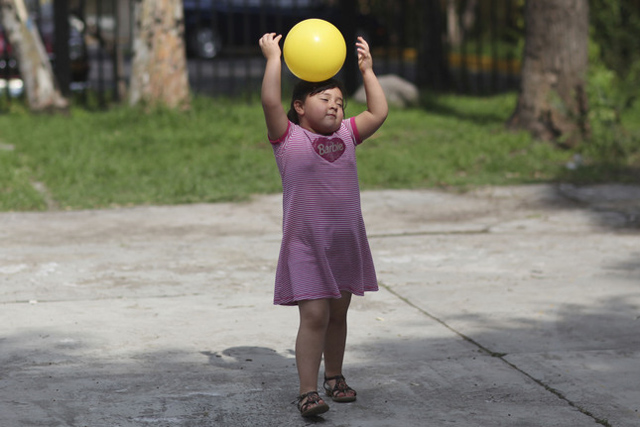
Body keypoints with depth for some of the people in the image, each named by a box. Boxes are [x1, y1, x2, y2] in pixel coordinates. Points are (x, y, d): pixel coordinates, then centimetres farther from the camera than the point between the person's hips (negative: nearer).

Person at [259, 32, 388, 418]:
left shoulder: (346, 135, 10)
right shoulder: (289, 137, -3)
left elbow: (379, 112, 11)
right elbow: (271, 101, -16)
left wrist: (367, 69, 14)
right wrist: (274, 58, -12)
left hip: (347, 241, 5)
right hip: (306, 244, -5)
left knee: (338, 313, 16)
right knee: (315, 315, -12)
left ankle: (334, 377, 33)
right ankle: (308, 391, -9)